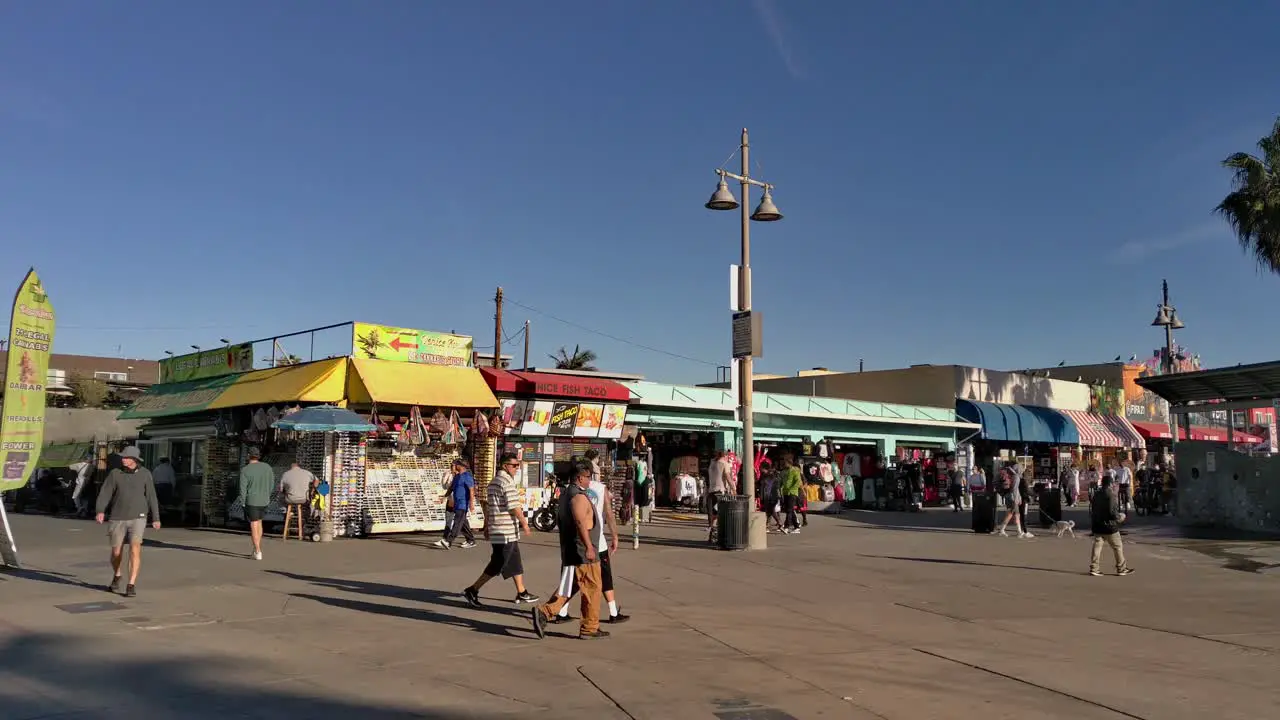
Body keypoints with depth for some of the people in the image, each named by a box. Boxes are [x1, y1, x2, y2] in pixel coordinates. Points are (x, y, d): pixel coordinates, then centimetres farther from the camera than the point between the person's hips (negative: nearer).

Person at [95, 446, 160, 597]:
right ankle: (116, 576, 42)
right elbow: (104, 494, -7)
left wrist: (156, 518, 7)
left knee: (135, 550, -18)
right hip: (117, 519, 2)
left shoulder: (145, 474, -1)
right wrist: (100, 512, -25)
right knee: (116, 553, 11)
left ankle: (131, 586, -14)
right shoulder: (115, 473, -2)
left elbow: (151, 496, 5)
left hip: (137, 518, -1)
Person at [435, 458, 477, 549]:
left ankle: (447, 541, -18)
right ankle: (471, 540, 21)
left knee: (457, 523, -12)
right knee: (463, 523, 13)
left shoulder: (466, 476, -12)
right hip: (456, 503, 10)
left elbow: (472, 489, -19)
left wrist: (471, 502, -24)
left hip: (463, 503, -10)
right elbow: (451, 488, 23)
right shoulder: (456, 476, 17)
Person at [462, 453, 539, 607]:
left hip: (497, 530, 10)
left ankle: (522, 593, 22)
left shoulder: (493, 482, 16)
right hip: (506, 531, -10)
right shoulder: (507, 481, -15)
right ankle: (472, 590, -2)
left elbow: (487, 506, 18)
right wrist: (524, 524, -10)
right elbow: (514, 506, -18)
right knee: (497, 564, -5)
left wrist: (486, 526, 21)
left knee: (516, 563, 16)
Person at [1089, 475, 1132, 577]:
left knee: (1097, 546, 7)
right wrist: (1120, 516, -2)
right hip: (1109, 526, -6)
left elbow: (1091, 509, 12)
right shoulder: (1112, 495, -15)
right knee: (1117, 547, 9)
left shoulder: (1096, 495, 7)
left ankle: (1094, 568, 4)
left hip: (1097, 526, 6)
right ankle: (1121, 568, 17)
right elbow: (1112, 512, -21)